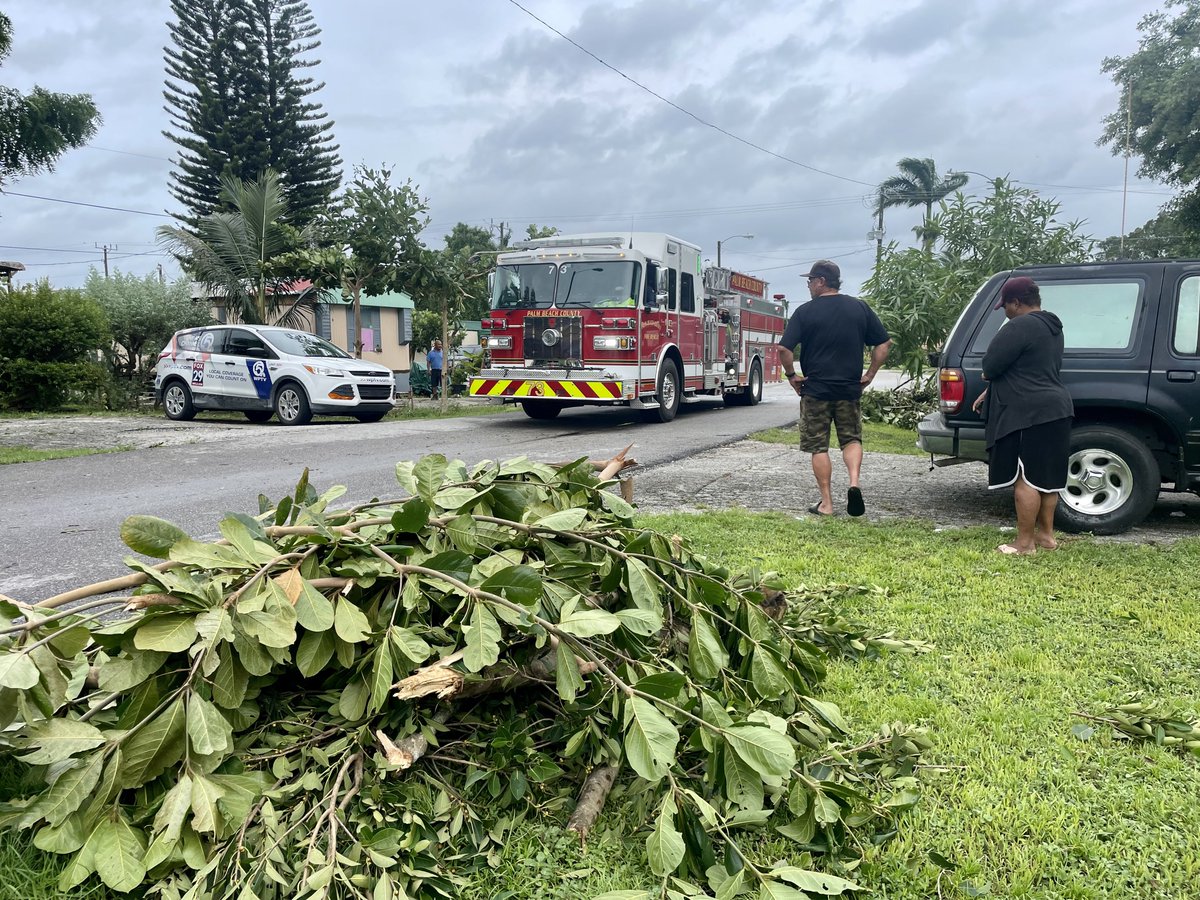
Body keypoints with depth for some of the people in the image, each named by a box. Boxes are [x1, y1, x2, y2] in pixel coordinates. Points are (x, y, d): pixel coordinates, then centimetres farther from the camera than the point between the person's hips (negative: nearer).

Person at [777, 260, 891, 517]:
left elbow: (784, 348, -13)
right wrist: (870, 374, 10)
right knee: (852, 438, 17)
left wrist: (791, 375, 1)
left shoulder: (805, 312, -7)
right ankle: (854, 483, -7)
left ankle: (826, 503, 8)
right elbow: (884, 343, 5)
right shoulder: (860, 308, 4)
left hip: (816, 389, -3)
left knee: (819, 447, 6)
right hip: (850, 389, 3)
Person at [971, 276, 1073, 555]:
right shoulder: (1051, 328, 18)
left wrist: (990, 375, 8)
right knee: (1047, 476, 16)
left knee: (1026, 479, -5)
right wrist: (990, 392, 24)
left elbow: (990, 365, -16)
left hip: (1028, 414, -10)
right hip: (1056, 409, 10)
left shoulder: (1020, 326, -15)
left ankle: (1024, 542, 1)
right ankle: (1045, 534, 24)